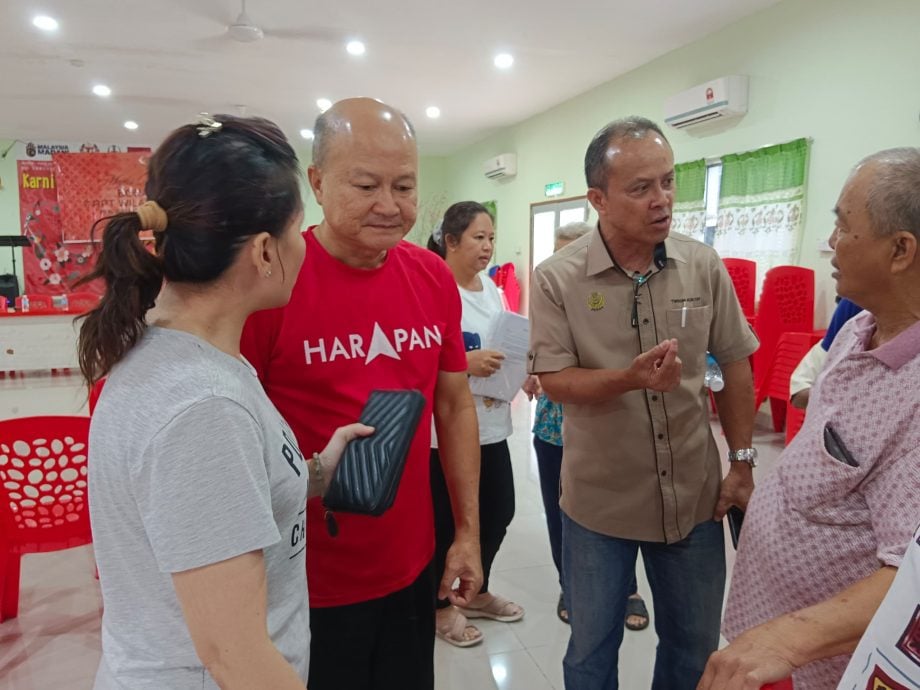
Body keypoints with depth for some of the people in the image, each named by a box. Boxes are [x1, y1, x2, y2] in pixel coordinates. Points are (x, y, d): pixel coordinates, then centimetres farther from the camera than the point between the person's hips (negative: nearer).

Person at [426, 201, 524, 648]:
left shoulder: (490, 287, 10)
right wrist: (466, 363, -28)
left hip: (491, 425, 8)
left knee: (499, 511, 18)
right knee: (446, 521, 8)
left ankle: (476, 593, 41)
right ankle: (441, 606, 32)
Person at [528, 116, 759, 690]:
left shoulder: (704, 266, -5)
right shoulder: (557, 279, -13)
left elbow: (736, 366, 4)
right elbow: (555, 381, -12)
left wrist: (742, 462, 2)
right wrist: (631, 378, -29)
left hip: (694, 495, 3)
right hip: (599, 501, -2)